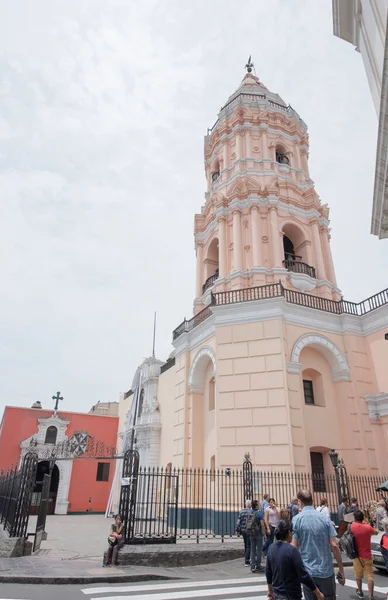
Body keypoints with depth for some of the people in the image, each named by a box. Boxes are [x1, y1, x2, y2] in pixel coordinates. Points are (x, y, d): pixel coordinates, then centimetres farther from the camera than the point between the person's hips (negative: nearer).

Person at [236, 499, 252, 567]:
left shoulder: (241, 511, 4)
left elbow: (238, 521, 5)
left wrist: (237, 530, 9)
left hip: (243, 530, 6)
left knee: (246, 545, 20)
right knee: (249, 546, 1)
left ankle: (247, 559, 32)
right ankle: (247, 561, 1)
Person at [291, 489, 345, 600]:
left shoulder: (296, 519, -8)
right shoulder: (325, 518, -3)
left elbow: (294, 547, -10)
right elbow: (334, 545, -7)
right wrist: (341, 568, 3)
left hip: (308, 572, -1)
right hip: (326, 571, 1)